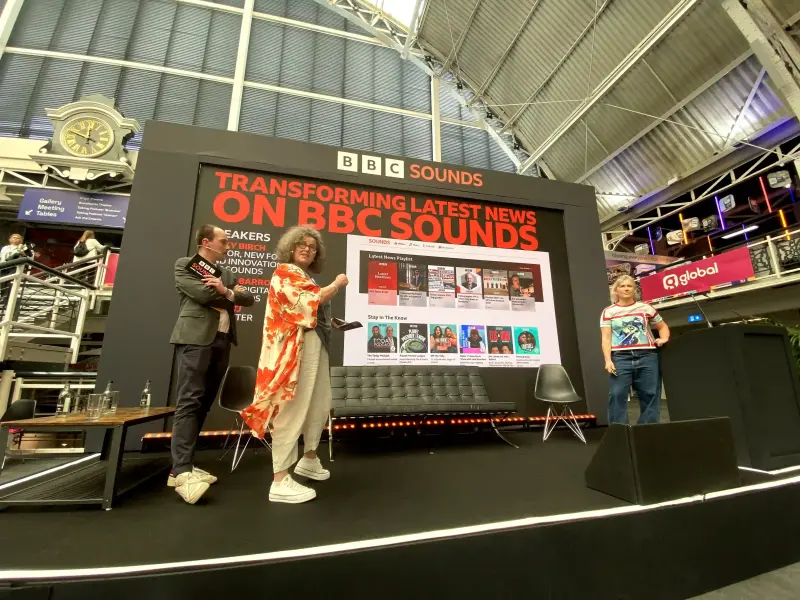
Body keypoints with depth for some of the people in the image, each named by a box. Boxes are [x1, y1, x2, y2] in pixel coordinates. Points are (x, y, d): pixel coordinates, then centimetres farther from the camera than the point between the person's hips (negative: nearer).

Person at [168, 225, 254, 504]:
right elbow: (204, 294, -11)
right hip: (196, 339, -6)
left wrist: (226, 291, -8)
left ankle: (181, 467, 12)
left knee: (203, 404, 5)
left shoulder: (226, 273, 22)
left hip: (221, 342, 6)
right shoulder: (185, 264, 5)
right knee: (189, 402, -11)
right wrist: (231, 293, 4)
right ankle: (183, 472, -12)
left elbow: (249, 298, 10)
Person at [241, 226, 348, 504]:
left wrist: (332, 324, 4)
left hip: (315, 346, 9)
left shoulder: (306, 277, 23)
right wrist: (337, 284, -5)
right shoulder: (285, 272, -2)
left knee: (320, 404, 15)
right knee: (293, 408, -8)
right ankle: (280, 481, -1)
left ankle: (309, 460, 32)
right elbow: (309, 303, -17)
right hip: (296, 348, -9)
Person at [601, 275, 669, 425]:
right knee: (617, 395, -6)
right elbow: (606, 338, -1)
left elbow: (662, 326, 26)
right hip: (620, 358, -2)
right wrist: (608, 360, -11)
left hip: (646, 356, 3)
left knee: (650, 395, 6)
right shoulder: (608, 312, 5)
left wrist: (664, 339, 5)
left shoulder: (646, 308, 12)